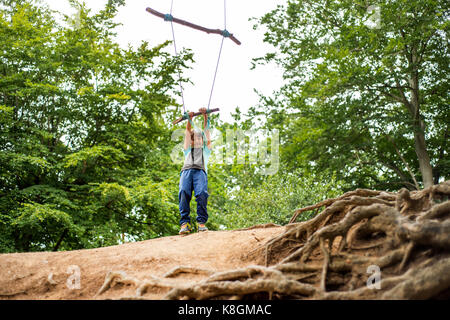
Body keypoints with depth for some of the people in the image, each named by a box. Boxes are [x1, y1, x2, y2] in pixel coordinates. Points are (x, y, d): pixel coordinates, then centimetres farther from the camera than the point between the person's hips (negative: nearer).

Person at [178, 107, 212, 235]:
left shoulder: (205, 150, 35)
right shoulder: (188, 150, 39)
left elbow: (206, 130, 28)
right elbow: (188, 132, 29)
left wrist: (205, 116, 20)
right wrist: (189, 119, 20)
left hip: (200, 171, -1)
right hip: (187, 170, 1)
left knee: (202, 193, -30)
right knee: (183, 192, -28)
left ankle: (202, 222, -31)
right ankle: (185, 222, -34)